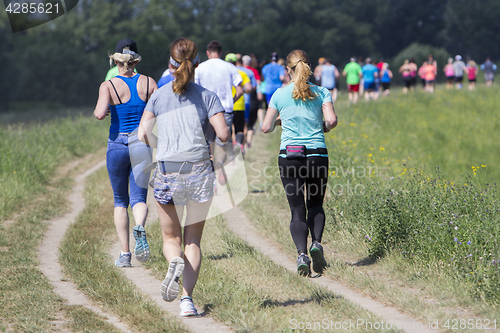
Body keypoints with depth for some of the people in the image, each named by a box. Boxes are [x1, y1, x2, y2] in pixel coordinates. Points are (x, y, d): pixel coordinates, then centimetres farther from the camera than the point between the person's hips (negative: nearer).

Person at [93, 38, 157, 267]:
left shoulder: (108, 86, -8)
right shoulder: (148, 83, -1)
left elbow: (100, 114, -23)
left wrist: (100, 111, 1)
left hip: (117, 145, -1)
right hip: (141, 145, 1)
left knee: (120, 201, 13)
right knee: (138, 198, 2)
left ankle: (124, 253, 9)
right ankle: (139, 228, -32)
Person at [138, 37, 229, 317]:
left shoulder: (159, 96, 4)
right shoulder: (207, 97, 0)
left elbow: (143, 134, -3)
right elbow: (224, 134, -10)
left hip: (168, 174, 0)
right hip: (200, 172, 0)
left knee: (171, 238, 17)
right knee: (193, 239, 12)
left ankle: (175, 262, -18)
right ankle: (187, 299, -2)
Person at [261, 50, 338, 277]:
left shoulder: (280, 95, 4)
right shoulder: (321, 93, 4)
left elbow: (266, 128, 5)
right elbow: (332, 120, -9)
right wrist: (324, 128, 13)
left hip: (289, 155, 0)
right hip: (317, 154, 0)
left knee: (297, 209, 3)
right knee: (315, 205, 17)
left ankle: (301, 253, -16)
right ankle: (317, 243, -8)